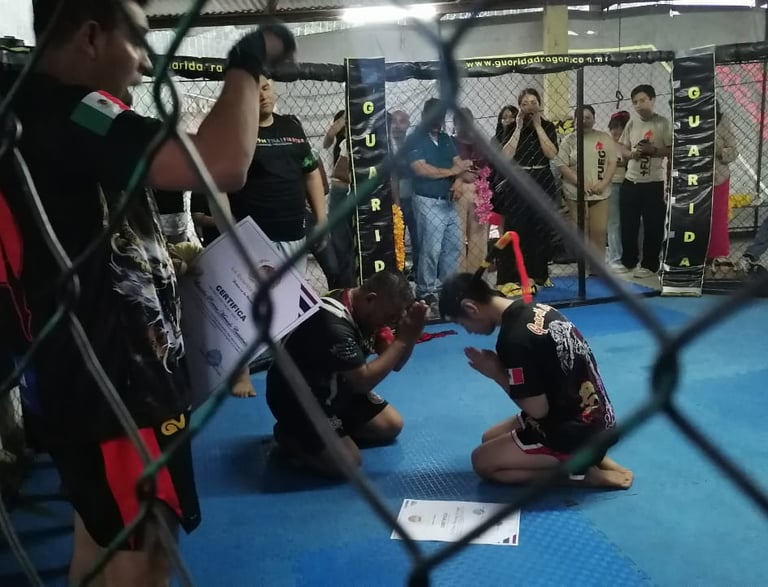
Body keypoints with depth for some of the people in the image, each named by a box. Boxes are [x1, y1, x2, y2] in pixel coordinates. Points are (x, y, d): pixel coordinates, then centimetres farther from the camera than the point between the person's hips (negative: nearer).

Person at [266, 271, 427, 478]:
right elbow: (363, 381, -31)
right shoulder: (334, 324, -34)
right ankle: (290, 437, 2)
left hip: (336, 389, 9)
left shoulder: (367, 311, -5)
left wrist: (410, 336, -23)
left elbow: (394, 364, -4)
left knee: (391, 426, 6)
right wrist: (403, 340, -29)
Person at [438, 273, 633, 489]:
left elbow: (537, 409, -20)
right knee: (490, 439, 19)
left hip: (576, 432, -9)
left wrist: (497, 374, -10)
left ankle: (584, 473, -2)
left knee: (482, 461, -2)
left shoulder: (513, 339, -25)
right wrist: (502, 368, 2)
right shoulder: (535, 309, 3)